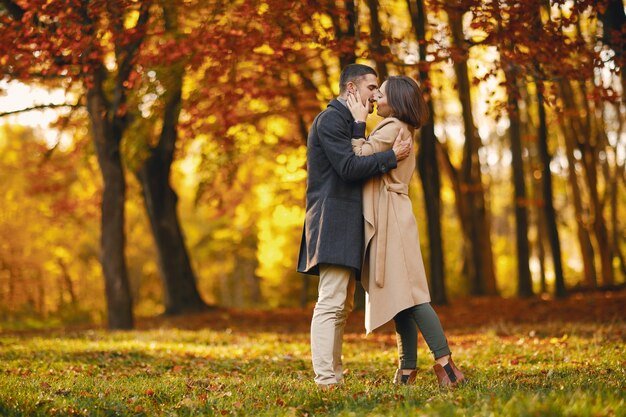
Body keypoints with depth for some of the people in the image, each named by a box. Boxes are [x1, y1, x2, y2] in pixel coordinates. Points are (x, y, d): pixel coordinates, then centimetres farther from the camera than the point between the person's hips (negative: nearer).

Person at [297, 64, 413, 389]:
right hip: (334, 221, -11)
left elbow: (355, 163, 17)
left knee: (342, 305, 10)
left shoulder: (347, 122, 24)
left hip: (346, 225, 11)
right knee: (331, 303, -15)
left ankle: (334, 375, 13)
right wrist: (392, 156, -13)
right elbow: (349, 167, -18)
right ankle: (325, 380, -17)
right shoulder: (330, 119, -8)